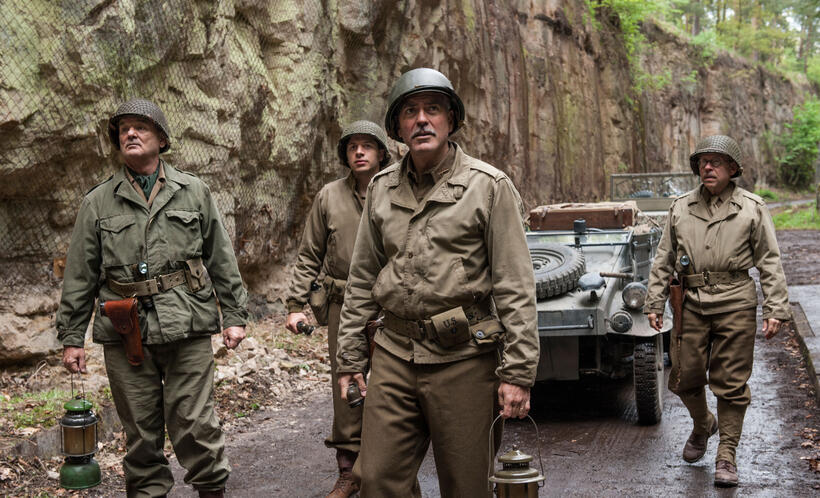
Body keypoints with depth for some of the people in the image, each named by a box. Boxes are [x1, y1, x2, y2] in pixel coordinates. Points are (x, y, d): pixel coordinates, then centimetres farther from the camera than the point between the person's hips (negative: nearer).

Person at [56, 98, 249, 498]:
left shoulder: (194, 192, 9)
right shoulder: (98, 203, 9)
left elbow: (222, 260, 11)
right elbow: (79, 275, 10)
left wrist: (234, 315, 6)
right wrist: (71, 336, 6)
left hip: (187, 330, -1)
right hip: (125, 334, 1)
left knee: (195, 426, -2)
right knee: (140, 432, 7)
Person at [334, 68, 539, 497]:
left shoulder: (489, 186, -3)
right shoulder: (382, 188, 10)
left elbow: (515, 288, -6)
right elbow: (362, 281, 16)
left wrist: (517, 372, -11)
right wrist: (350, 357, 11)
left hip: (463, 359, -4)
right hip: (394, 354, 4)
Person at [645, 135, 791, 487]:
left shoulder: (752, 209, 2)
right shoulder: (680, 208, 8)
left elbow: (770, 262, 2)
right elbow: (663, 260, 13)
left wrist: (775, 309, -4)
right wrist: (654, 303, 8)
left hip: (735, 305, -2)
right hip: (692, 304, 3)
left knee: (731, 385, 0)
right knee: (685, 378, 6)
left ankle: (726, 456, 12)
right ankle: (702, 425, 37)